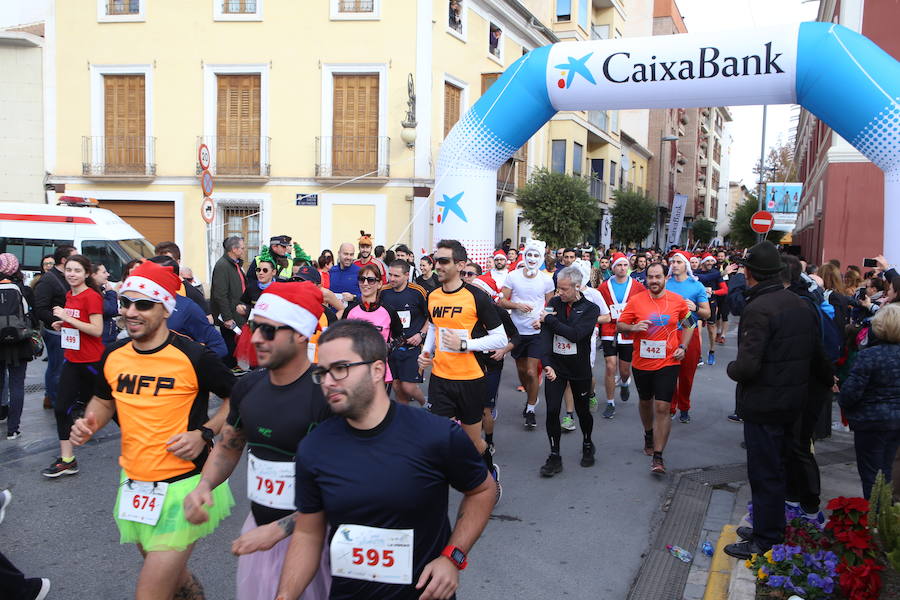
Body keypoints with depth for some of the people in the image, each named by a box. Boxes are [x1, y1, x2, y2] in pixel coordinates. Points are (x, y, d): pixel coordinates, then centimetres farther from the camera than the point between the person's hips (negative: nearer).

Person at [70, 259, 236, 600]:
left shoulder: (193, 357, -16)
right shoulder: (113, 357, 1)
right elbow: (105, 400, 19)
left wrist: (205, 433, -17)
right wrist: (89, 423, -1)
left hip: (183, 485, -6)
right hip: (134, 484, 6)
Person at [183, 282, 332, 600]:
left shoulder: (326, 393, -22)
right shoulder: (248, 387, 1)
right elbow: (228, 448, 16)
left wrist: (278, 530, -23)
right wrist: (204, 486, -3)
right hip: (256, 526, 7)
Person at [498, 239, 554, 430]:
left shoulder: (546, 280, -3)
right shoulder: (513, 276, -4)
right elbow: (502, 301, -2)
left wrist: (542, 319, -12)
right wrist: (517, 305, -19)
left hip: (536, 332, -2)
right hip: (517, 331, 2)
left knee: (531, 372, -7)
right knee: (521, 370, 15)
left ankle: (531, 410, 8)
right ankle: (531, 397, 41)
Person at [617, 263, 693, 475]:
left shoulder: (678, 301, -2)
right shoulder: (636, 301, -5)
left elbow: (688, 325, 13)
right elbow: (620, 325, 2)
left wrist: (683, 347, 0)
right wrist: (633, 327, -19)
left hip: (668, 362, -2)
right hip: (642, 362, 2)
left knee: (662, 408, -9)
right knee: (645, 401, 21)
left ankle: (658, 456, -3)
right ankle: (648, 434, 48)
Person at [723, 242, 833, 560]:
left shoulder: (758, 309, -23)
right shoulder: (800, 304, 5)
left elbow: (748, 366, -28)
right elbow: (816, 353, 14)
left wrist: (732, 368, -5)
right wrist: (828, 378, 32)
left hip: (764, 405, -9)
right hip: (794, 402, 9)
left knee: (764, 474, 3)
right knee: (777, 467, 21)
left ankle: (765, 540, 14)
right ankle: (773, 528, 34)